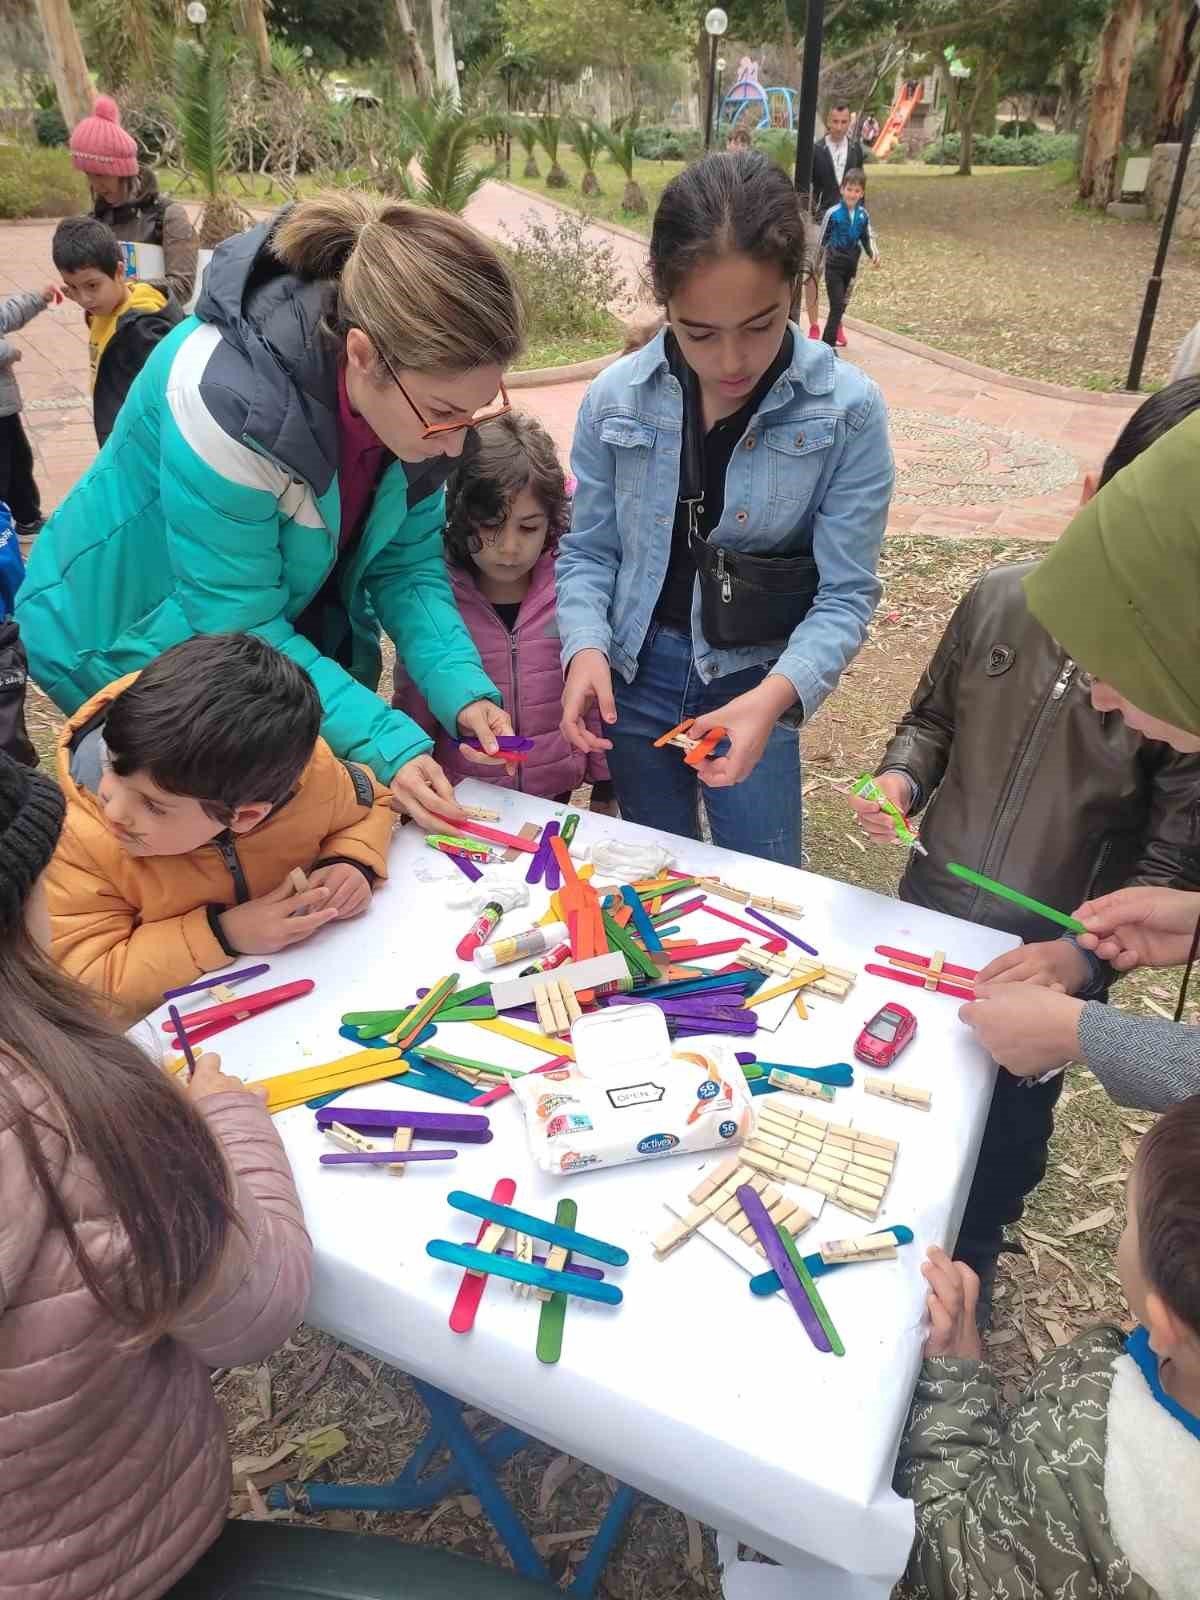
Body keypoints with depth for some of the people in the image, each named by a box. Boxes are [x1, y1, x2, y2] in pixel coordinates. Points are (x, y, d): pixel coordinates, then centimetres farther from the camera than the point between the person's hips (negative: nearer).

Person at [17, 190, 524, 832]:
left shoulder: (409, 389, -18)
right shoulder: (227, 401, -37)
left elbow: (406, 564, -10)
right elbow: (237, 628, -31)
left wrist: (462, 689, -25)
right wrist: (384, 745, -38)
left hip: (296, 642, 6)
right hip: (129, 643, -5)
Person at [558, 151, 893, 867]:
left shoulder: (848, 411, -15)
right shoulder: (616, 398, -8)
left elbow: (846, 592, -14)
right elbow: (589, 552, 0)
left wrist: (775, 695, -31)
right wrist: (587, 646, -19)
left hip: (756, 688, -2)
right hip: (636, 674, 2)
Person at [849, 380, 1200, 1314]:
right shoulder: (1002, 601, -13)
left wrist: (1083, 956, -30)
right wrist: (900, 778, -17)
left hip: (1051, 965, -3)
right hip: (925, 922, 4)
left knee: (1003, 1136, 21)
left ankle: (967, 1268, 54)